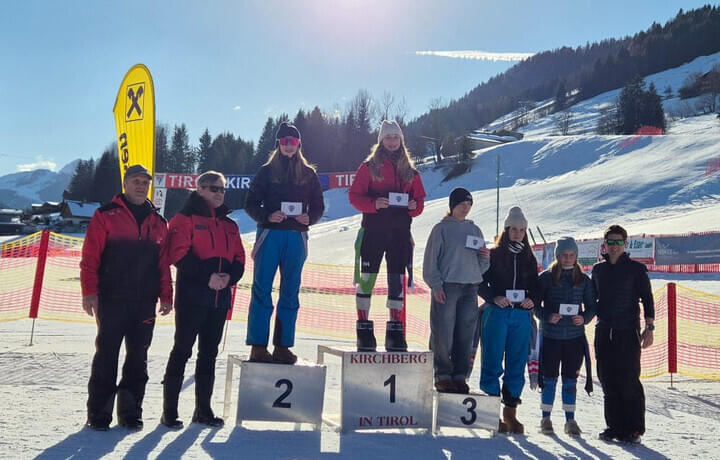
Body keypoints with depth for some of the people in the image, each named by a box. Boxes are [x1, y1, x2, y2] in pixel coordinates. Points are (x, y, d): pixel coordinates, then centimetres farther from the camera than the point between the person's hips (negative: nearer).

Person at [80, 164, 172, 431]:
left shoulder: (158, 222, 14)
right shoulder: (106, 215, 2)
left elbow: (164, 262, 13)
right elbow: (90, 256, -3)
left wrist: (166, 296, 7)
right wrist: (89, 291, -11)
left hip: (145, 302, 4)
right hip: (112, 299, -3)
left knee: (138, 358, 7)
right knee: (106, 355, 1)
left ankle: (130, 412, 16)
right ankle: (99, 413, 11)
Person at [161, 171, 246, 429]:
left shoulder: (230, 226, 16)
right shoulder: (185, 218, -1)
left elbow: (239, 259, 12)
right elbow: (180, 255, -12)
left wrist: (229, 277, -8)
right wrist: (207, 276, -20)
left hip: (220, 299, 6)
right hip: (192, 297, -6)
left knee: (209, 354, 11)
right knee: (182, 351, -2)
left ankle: (203, 409, 21)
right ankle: (169, 411, 7)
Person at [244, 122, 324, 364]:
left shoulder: (308, 174, 10)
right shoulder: (267, 171, 5)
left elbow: (318, 206, 13)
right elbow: (251, 204, 3)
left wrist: (309, 218, -7)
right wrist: (268, 216, -15)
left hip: (296, 237, 2)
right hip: (269, 234, -2)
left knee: (290, 292, 5)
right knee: (262, 289, -4)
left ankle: (283, 346, 12)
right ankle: (258, 345, 1)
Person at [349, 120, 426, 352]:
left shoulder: (409, 171, 14)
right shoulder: (369, 166, 4)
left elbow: (419, 198, 16)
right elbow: (354, 195, -1)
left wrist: (414, 206, -6)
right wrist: (374, 204, -17)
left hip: (400, 231, 3)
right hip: (373, 229, -3)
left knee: (397, 281, 5)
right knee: (367, 278, -2)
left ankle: (395, 331, 12)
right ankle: (364, 329, 6)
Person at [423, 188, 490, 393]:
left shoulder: (475, 230, 17)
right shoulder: (442, 228, 3)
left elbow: (481, 266, 20)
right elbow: (431, 259, -2)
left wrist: (485, 258, -2)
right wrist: (436, 285, -11)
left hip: (470, 288, 4)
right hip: (446, 287, -4)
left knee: (466, 336, 4)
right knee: (443, 334, -5)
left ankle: (459, 376, 13)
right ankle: (443, 376, 5)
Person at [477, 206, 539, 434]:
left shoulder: (529, 259, 15)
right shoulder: (493, 255, 4)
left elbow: (535, 287, 17)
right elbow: (481, 284, 1)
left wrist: (531, 300, -3)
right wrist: (495, 298, -15)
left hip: (521, 315, 4)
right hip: (497, 313, -3)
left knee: (517, 364, 5)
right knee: (492, 362, -4)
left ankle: (510, 411, 15)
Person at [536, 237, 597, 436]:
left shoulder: (584, 280, 6)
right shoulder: (546, 277, -1)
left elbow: (592, 306, 9)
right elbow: (536, 304, 0)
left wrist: (584, 318, -10)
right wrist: (547, 317, -17)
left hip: (575, 336, 2)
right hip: (551, 335, -2)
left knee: (570, 379, 7)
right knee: (550, 378, 4)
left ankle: (570, 420, 17)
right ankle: (546, 418, 16)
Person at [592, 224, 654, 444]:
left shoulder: (636, 269, 1)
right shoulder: (598, 270, 12)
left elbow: (647, 299, 0)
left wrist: (649, 328, -5)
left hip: (628, 331, -4)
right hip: (603, 332, 4)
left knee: (628, 381, -5)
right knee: (608, 381, 5)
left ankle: (634, 429, 6)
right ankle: (614, 426, 15)